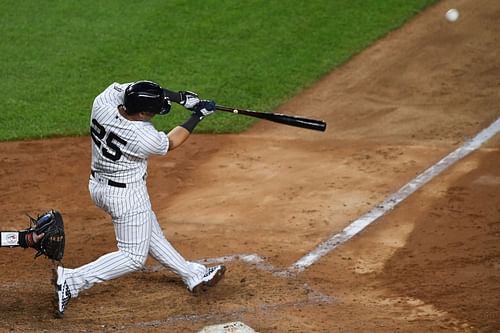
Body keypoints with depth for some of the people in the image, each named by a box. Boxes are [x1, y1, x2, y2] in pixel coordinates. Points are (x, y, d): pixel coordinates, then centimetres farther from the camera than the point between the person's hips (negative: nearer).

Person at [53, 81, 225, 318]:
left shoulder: (101, 104, -19)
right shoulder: (145, 138, -32)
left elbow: (136, 89, -2)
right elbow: (170, 143, -8)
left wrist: (179, 97, -6)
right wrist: (198, 116, 1)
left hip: (98, 185, 9)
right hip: (126, 196, -9)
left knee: (151, 235, 23)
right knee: (133, 256, 6)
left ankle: (194, 275, 41)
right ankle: (71, 281, -2)